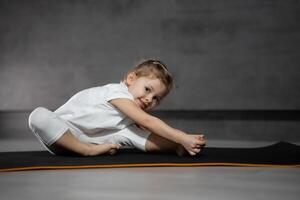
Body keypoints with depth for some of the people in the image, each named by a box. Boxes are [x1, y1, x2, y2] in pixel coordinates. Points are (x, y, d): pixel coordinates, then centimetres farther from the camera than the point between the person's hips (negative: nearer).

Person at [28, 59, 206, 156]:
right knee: (39, 115, -40)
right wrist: (183, 138, -34)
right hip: (61, 132, -6)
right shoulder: (117, 91, -21)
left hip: (89, 139, 6)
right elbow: (147, 121, -29)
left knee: (129, 134, -18)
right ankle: (90, 150, -35)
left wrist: (180, 144, -18)